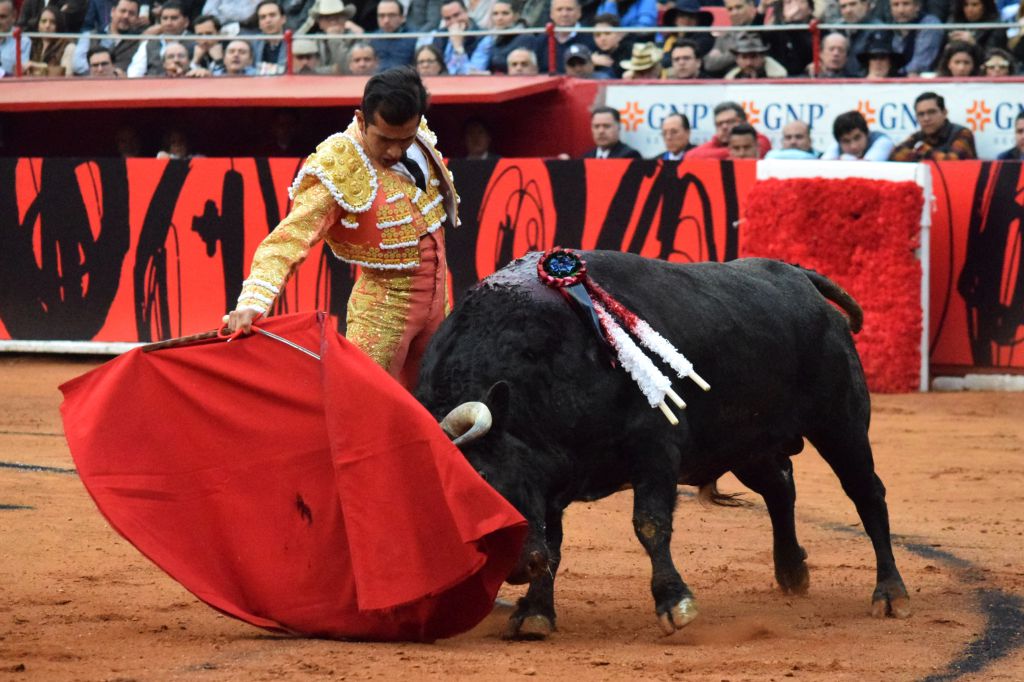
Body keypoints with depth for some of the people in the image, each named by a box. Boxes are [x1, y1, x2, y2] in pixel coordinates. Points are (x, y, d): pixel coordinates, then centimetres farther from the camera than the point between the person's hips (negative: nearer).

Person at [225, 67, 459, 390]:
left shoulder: (421, 138, -5)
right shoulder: (338, 172, -23)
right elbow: (287, 240, -31)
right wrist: (253, 301, -46)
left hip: (437, 301, 6)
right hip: (384, 307, -6)